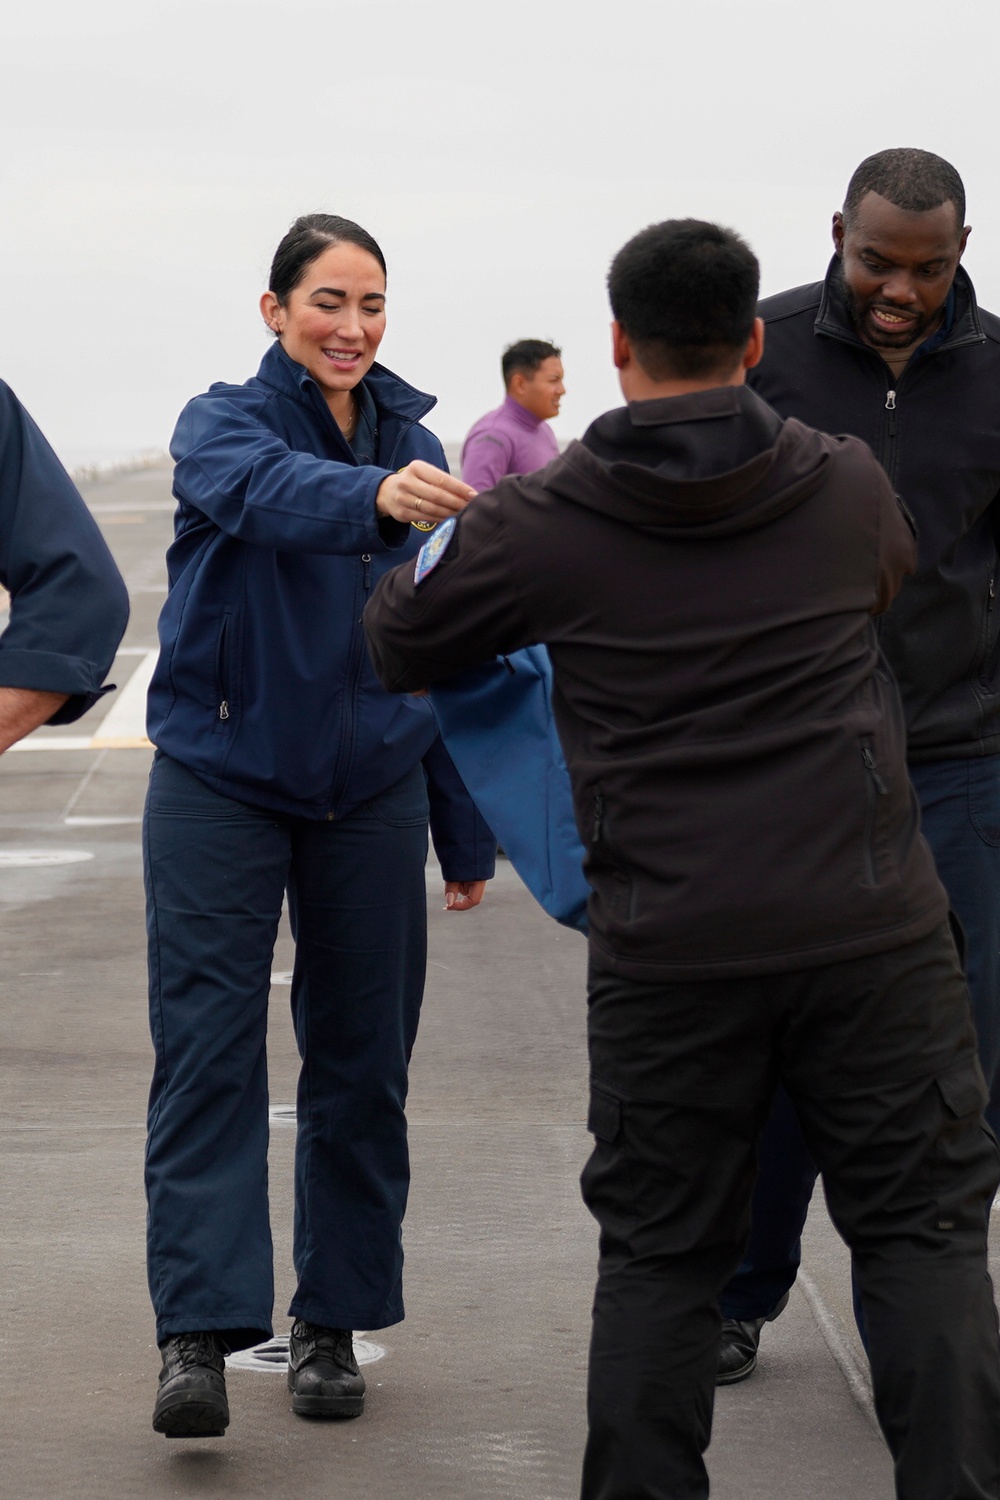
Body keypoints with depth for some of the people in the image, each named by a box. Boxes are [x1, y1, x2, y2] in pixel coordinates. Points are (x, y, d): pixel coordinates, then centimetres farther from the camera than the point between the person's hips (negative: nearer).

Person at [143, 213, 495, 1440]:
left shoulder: (414, 446, 6)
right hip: (221, 784, -4)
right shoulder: (222, 425, -5)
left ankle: (330, 1324, 19)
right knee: (207, 1050, -9)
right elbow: (269, 493, -31)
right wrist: (375, 497, -53)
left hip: (371, 792, 4)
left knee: (360, 1061, 7)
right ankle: (197, 1335, -11)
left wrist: (466, 830, 11)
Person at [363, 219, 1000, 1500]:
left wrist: (452, 525, 30)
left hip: (667, 951, 0)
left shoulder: (537, 527, -2)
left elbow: (396, 645, 12)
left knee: (661, 1257, 11)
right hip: (871, 929, 0)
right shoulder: (849, 490, 3)